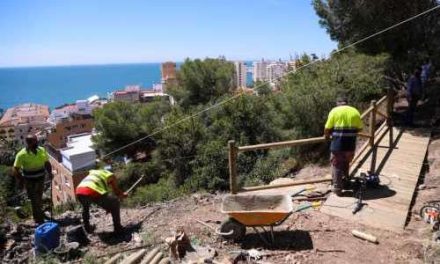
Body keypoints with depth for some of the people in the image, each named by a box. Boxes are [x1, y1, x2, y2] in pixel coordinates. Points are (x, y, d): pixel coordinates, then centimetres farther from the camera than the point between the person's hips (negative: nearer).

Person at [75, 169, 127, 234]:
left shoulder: (93, 172, 39)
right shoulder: (111, 175, 23)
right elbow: (117, 191, 16)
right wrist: (123, 195, 40)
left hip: (79, 191, 6)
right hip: (93, 193, -6)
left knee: (85, 206, 41)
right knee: (115, 203, 15)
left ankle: (87, 227, 46)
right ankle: (118, 229, 20)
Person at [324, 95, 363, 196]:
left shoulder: (334, 111, -2)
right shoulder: (355, 111, 7)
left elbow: (327, 128, -5)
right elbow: (359, 128, 10)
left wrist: (327, 135, 15)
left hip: (338, 143, -3)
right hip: (351, 144, 3)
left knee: (336, 166, 9)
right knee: (346, 164, 24)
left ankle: (337, 188, 14)